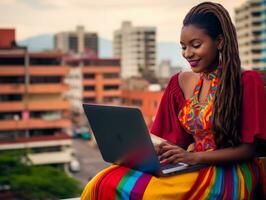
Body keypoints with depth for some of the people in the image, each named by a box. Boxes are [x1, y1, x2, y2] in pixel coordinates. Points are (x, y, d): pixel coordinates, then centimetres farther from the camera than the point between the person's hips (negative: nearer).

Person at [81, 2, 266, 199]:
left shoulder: (247, 81, -5)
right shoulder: (181, 82, 11)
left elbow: (248, 149, -7)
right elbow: (179, 139, 13)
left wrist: (193, 157, -19)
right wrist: (155, 149, -9)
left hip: (230, 173, -4)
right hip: (190, 168, 5)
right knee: (103, 184, -21)